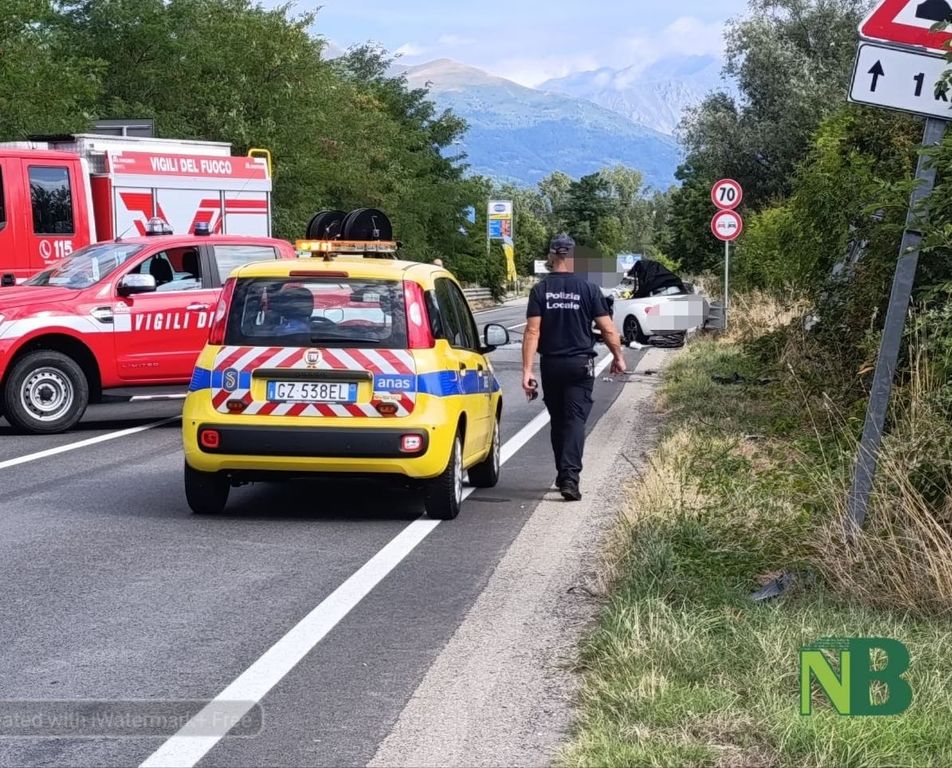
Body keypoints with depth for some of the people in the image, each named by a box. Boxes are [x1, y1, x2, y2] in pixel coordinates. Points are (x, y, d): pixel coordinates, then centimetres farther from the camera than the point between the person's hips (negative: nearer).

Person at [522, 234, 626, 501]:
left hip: (551, 364, 2)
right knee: (575, 420, -5)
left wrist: (527, 370, -11)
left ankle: (563, 475, 25)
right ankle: (570, 477, -19)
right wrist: (618, 357, 12)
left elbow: (532, 331, -10)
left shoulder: (540, 290, -3)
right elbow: (607, 328, -4)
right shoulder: (588, 289, -5)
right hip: (580, 364, -2)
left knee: (557, 420, 16)